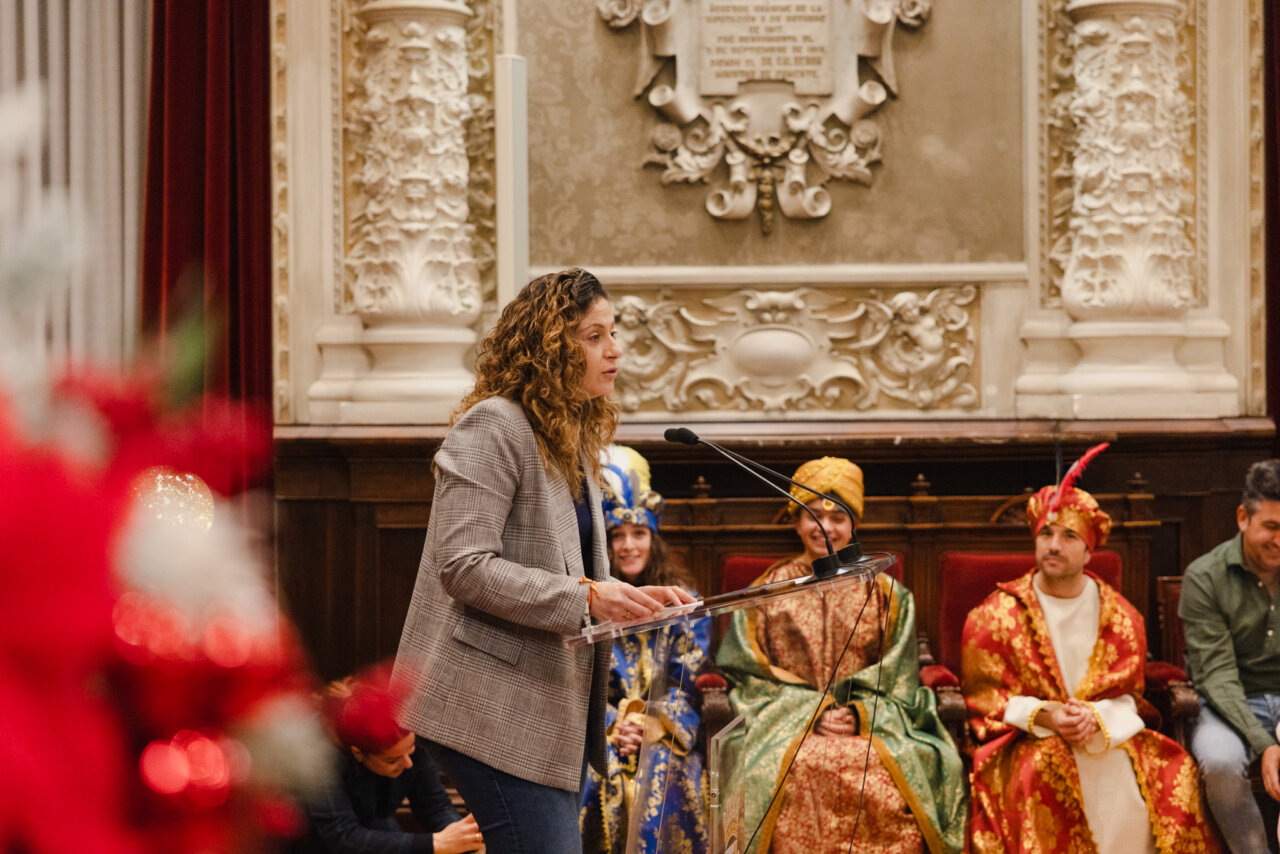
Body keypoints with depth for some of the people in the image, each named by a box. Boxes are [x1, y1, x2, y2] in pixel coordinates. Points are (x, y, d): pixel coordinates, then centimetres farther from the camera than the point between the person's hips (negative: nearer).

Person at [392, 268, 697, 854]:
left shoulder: (572, 442, 19)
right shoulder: (492, 427, -11)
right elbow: (464, 569, -19)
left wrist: (631, 599, 4)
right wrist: (586, 597, -22)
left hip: (553, 706, 9)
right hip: (495, 705, -9)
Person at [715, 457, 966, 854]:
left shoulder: (884, 593, 16)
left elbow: (898, 681, 11)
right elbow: (750, 680, 6)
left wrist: (857, 714, -9)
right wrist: (812, 714, -8)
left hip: (871, 723, 1)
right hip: (786, 725, -1)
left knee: (885, 773, -33)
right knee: (796, 770, -36)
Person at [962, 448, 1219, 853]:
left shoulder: (1119, 616, 8)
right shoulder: (996, 616, 2)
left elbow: (1126, 696, 8)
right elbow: (982, 697, 0)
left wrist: (1095, 717, -16)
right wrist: (1041, 715, -17)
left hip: (1106, 732, 2)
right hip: (1023, 736, -2)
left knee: (1172, 769, -24)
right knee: (1042, 768, -37)